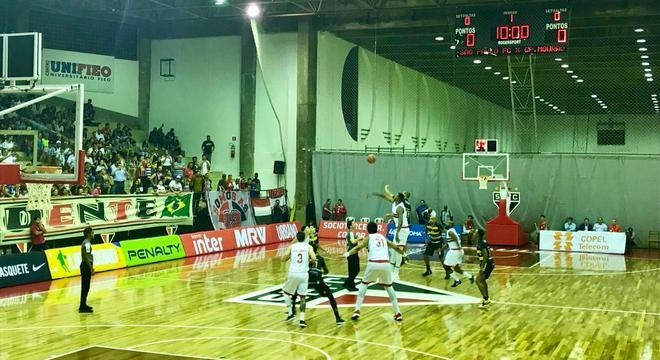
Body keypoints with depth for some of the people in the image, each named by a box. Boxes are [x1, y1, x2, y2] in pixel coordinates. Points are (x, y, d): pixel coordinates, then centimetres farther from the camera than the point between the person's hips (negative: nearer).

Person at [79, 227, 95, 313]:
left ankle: (83, 305, 23)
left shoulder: (86, 242, 14)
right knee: (85, 287, -7)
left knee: (85, 287, 15)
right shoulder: (87, 243, -17)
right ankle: (82, 307, -4)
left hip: (86, 265, 10)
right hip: (86, 266, -10)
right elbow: (86, 257, -22)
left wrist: (91, 267, 23)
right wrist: (91, 268, -22)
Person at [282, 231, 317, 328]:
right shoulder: (308, 247, 5)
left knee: (286, 292, 24)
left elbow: (284, 259, 3)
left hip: (293, 273, 0)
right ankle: (302, 319, -2)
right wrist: (310, 261, 14)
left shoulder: (292, 246, 7)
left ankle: (290, 313, 18)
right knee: (302, 297, 9)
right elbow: (314, 259, -8)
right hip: (304, 274, 0)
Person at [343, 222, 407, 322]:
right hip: (385, 264, 3)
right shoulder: (383, 237, 25)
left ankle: (357, 310, 7)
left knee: (364, 284, 19)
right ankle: (397, 313, 19)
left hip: (373, 263, -3)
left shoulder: (369, 238, 14)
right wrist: (403, 253, 55)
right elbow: (396, 247, 37)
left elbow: (358, 247, -6)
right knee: (388, 287, 23)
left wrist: (348, 253, -17)